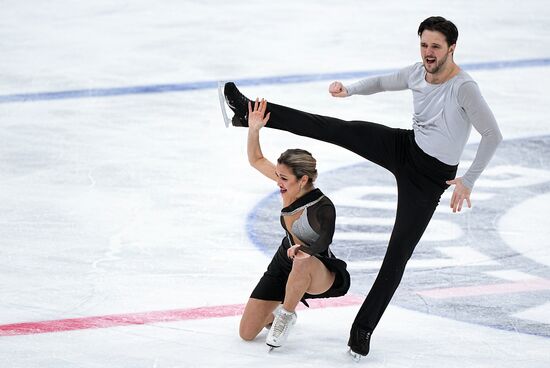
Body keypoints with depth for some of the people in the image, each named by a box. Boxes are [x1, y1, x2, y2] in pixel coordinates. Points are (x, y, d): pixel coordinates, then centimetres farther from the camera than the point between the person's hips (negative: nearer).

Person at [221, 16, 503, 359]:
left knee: (398, 253, -4)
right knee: (338, 129, -6)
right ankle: (250, 112, 1)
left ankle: (363, 329, 2)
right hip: (404, 146, 6)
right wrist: (350, 89, -1)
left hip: (429, 177, -6)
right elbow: (383, 82, 17)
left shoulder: (464, 88, -26)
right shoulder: (417, 73, -5)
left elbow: (493, 135, -24)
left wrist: (467, 181, -24)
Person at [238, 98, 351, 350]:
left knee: (303, 263, -45)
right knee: (247, 334, 2)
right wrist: (254, 129, -18)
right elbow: (256, 160, -3)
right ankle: (277, 309, 34)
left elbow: (323, 243, -42)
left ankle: (286, 315, -18)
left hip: (322, 276, -6)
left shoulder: (322, 208, -31)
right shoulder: (291, 186, -14)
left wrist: (304, 251, -63)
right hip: (284, 263, 6)